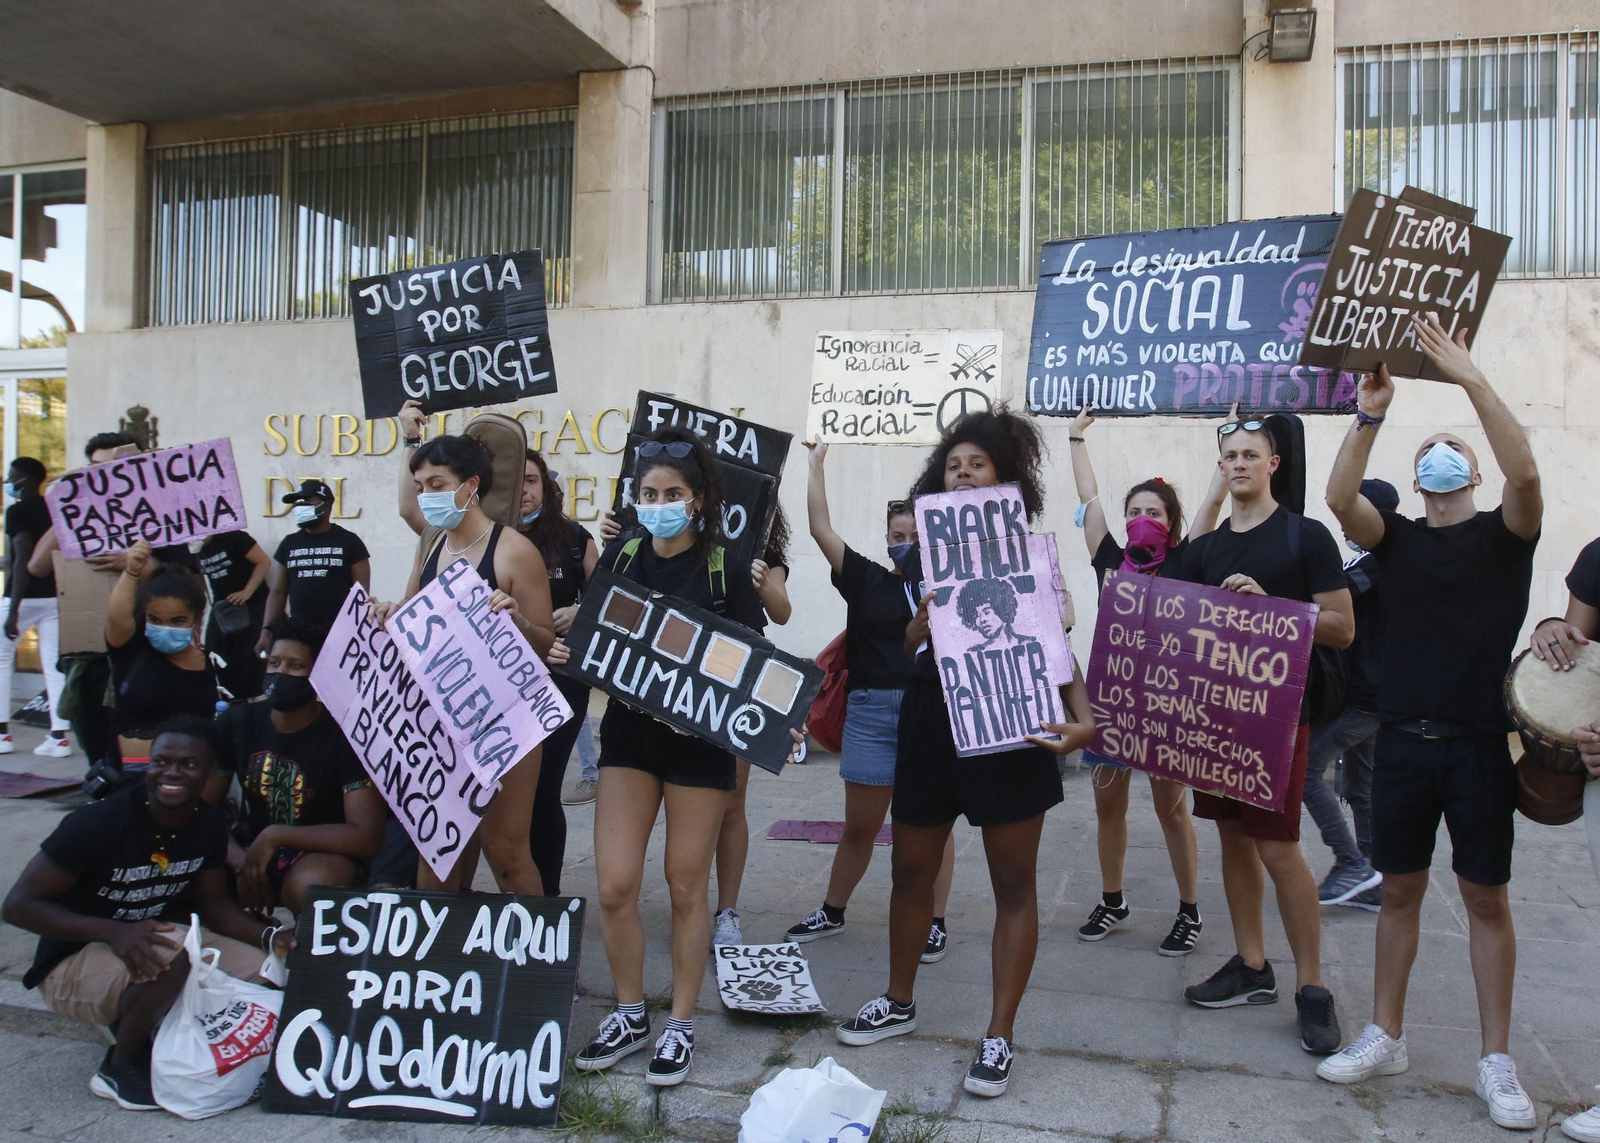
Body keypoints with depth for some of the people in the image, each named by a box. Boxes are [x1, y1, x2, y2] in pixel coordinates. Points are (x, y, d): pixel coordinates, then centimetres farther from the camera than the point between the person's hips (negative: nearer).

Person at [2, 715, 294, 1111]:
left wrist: (270, 937, -15)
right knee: (171, 948, -36)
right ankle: (120, 1065, -9)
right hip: (71, 965, -6)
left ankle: (135, 1019, 10)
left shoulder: (209, 824, -5)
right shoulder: (100, 822, -23)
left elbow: (213, 904, 5)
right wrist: (113, 932, -35)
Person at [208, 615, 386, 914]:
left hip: (320, 856, -4)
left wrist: (274, 836, -23)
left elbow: (367, 838, -21)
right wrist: (239, 860, -21)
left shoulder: (346, 735, -14)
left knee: (313, 882, -37)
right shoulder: (237, 722, 1)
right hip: (251, 848, 4)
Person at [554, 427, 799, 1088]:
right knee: (614, 886, 0)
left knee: (686, 885, 7)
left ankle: (681, 1026, 24)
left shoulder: (725, 564, -6)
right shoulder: (620, 555, 4)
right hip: (628, 730, 3)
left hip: (699, 737, -3)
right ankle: (630, 1016, 22)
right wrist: (567, 653, -9)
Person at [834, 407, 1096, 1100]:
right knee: (911, 869, 13)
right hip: (929, 723, 4)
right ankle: (899, 1003, 33)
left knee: (1014, 882, 2)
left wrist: (1083, 718, -16)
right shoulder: (920, 557, 10)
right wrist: (931, 609, -12)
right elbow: (904, 650, 8)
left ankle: (999, 1036, 14)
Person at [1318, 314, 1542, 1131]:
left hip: (1479, 741, -2)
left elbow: (1526, 473, -19)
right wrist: (1369, 414, -18)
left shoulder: (1504, 534, 2)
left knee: (1486, 896, 5)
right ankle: (1384, 1038, 21)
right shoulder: (1398, 539, 8)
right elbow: (1339, 498, -11)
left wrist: (1472, 379, -23)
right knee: (1400, 890, 10)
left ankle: (1497, 1063, 16)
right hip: (1403, 737, 2)